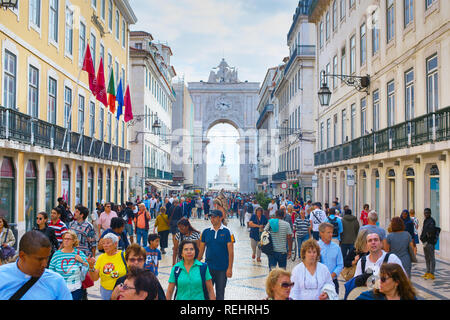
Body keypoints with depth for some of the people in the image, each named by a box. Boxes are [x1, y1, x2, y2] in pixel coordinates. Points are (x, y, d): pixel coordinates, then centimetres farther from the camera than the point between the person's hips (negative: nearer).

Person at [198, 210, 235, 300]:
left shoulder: (227, 232, -6)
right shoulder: (206, 232, 3)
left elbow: (231, 251, -7)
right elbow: (201, 250, 9)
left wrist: (230, 268, -11)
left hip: (222, 269, -2)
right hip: (208, 268, 3)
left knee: (220, 294, 8)